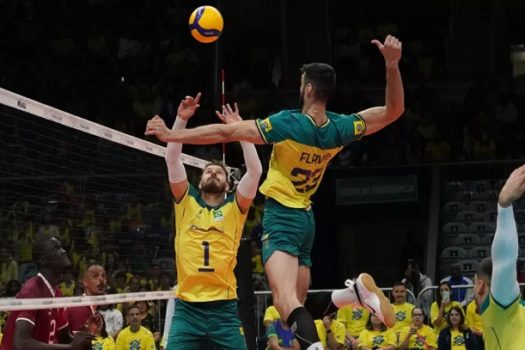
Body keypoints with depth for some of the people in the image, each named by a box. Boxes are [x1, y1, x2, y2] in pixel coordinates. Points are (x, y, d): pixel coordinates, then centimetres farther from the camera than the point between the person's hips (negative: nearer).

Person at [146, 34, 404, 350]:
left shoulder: (289, 123, -16)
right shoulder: (340, 129, -2)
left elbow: (225, 133, -15)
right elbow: (394, 110, 7)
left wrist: (171, 135, -9)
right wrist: (392, 65, 1)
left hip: (281, 217, -6)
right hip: (307, 219, 6)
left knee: (286, 300, -23)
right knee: (297, 307, 10)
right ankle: (356, 291, -13)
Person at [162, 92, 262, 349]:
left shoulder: (235, 207, 9)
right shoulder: (187, 201, 11)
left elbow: (255, 170, -3)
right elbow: (172, 159, 3)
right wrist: (181, 120, -5)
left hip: (224, 307, 0)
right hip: (187, 307, 0)